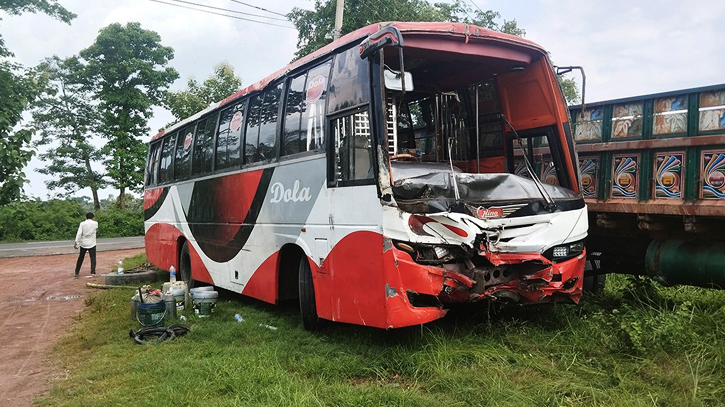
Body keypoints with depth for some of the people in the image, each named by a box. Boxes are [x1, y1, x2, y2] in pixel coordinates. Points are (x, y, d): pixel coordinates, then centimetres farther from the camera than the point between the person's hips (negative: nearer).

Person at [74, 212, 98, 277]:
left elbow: (79, 233, -9)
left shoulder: (82, 223, -3)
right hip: (92, 244, -1)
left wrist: (76, 243, -8)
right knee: (93, 258, 1)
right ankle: (93, 271, -12)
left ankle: (77, 272, 16)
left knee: (80, 258, 12)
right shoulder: (95, 223, -2)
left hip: (83, 244, 1)